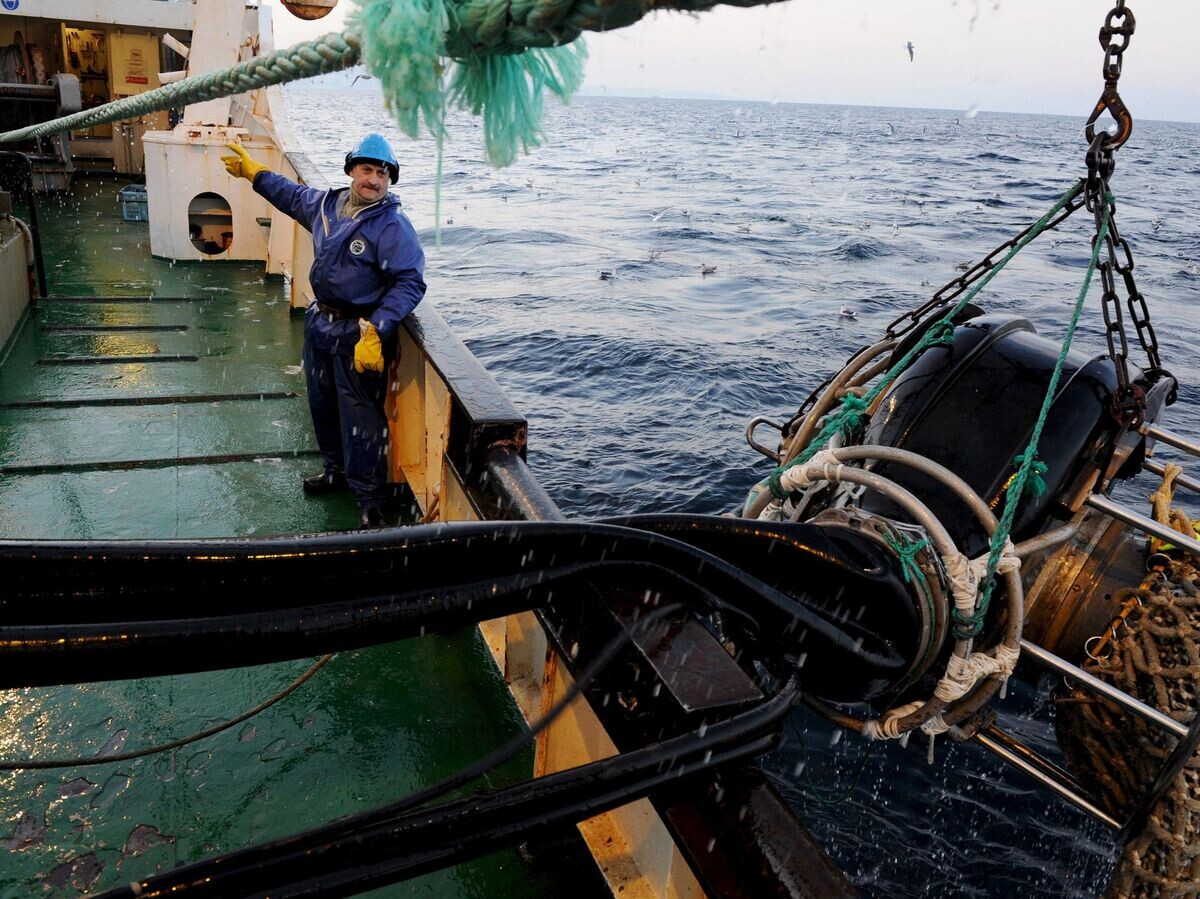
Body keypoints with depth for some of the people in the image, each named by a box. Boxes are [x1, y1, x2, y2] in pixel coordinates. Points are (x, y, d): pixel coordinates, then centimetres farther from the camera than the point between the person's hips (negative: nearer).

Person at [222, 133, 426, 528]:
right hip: (320, 324, 8)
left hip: (359, 336, -8)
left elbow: (410, 283, -24)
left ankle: (370, 499, 6)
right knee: (323, 405, 20)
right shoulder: (327, 203, 6)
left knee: (360, 418, -5)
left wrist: (376, 331, -31)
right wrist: (253, 171, 35)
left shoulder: (393, 226, -17)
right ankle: (337, 471, 40)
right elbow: (292, 194, 28)